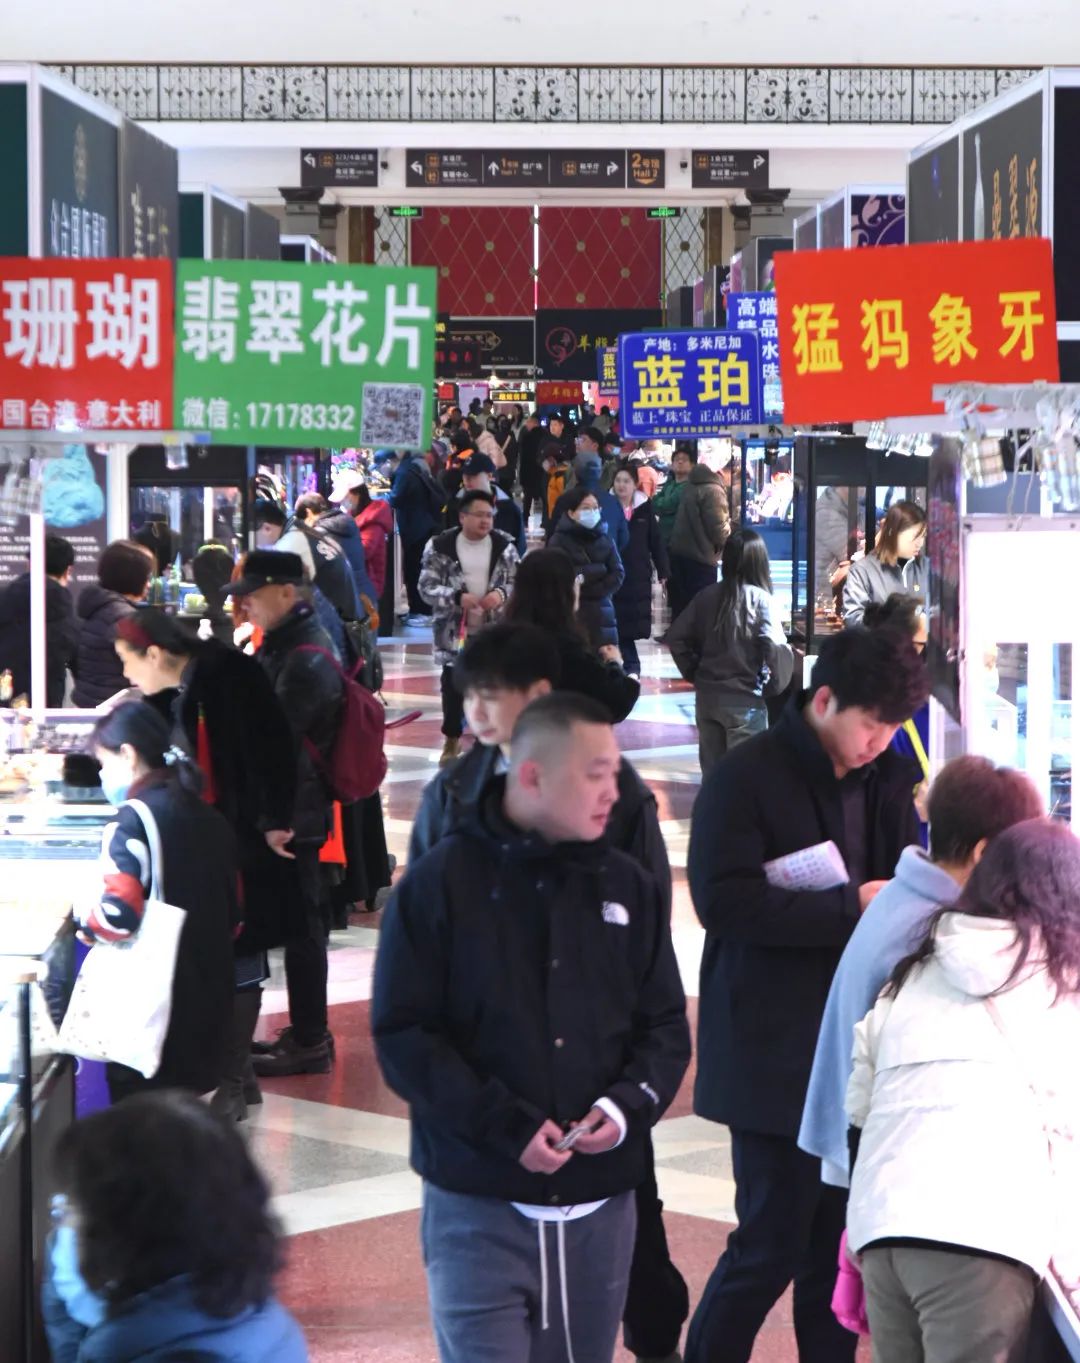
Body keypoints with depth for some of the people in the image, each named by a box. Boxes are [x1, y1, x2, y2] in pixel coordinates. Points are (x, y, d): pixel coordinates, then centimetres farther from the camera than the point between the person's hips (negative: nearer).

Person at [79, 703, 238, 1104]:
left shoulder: (132, 823, -14)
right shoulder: (208, 818, 11)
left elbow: (117, 916, -21)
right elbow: (231, 916, 16)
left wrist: (84, 918, -2)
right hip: (207, 998, 8)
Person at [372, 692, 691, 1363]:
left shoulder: (629, 886, 8)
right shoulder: (441, 884, -4)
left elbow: (665, 1024, 11)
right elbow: (403, 1035, -7)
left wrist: (628, 1105, -9)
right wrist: (505, 1127, -17)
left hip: (600, 1205, 4)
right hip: (478, 1204, -4)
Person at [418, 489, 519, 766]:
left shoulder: (504, 546, 2)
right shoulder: (440, 547, -6)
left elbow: (519, 582, 6)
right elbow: (427, 587, -7)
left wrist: (502, 594, -16)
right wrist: (457, 597, -22)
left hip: (494, 630, 2)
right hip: (454, 630, -2)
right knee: (453, 683, 6)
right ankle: (452, 739, 22)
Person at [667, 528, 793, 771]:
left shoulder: (707, 596, 1)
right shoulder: (760, 599, -13)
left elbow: (676, 637, 4)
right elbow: (777, 648, -23)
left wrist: (693, 673, 13)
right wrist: (776, 686, -7)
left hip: (706, 697, 5)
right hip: (744, 701, -5)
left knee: (711, 772, 15)